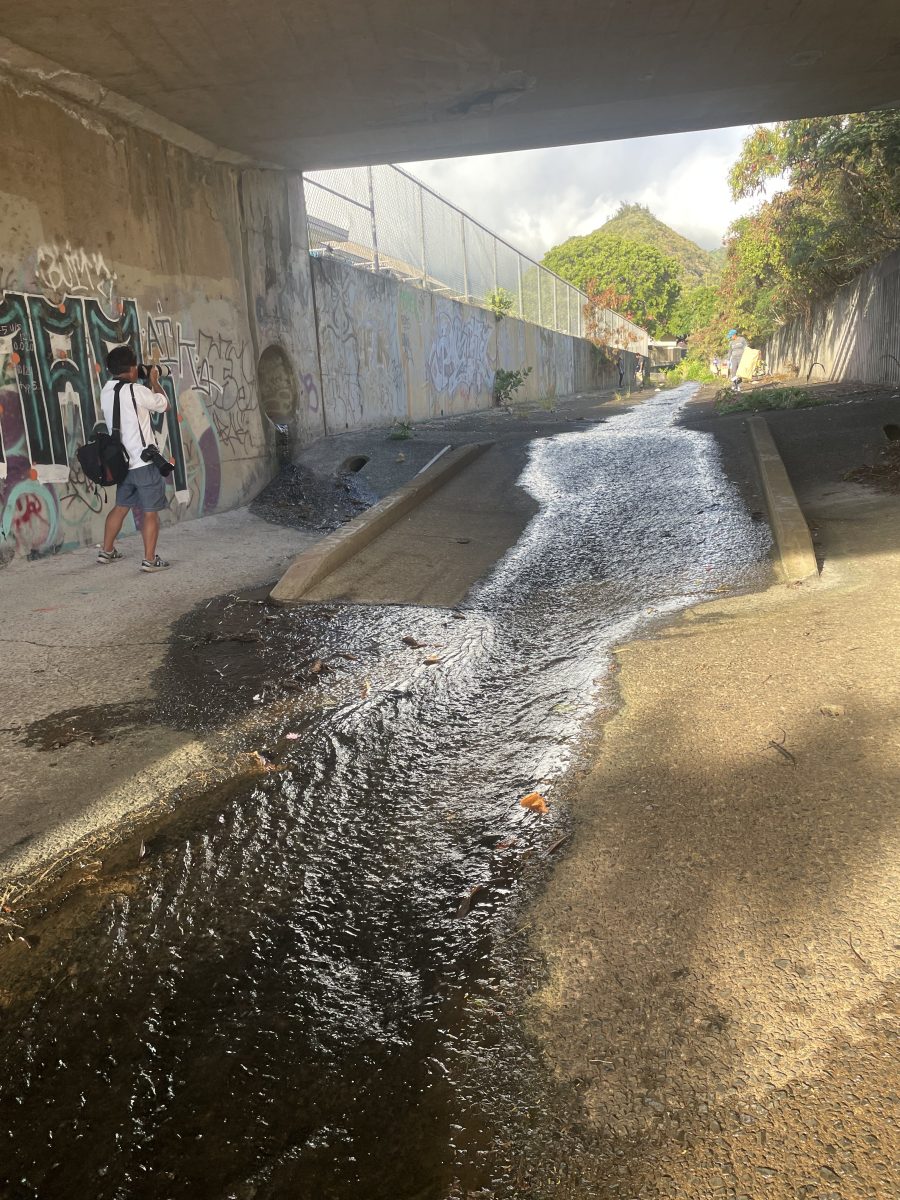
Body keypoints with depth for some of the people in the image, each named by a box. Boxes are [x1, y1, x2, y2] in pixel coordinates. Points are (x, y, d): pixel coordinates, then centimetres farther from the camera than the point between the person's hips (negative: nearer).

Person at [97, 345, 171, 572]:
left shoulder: (106, 391, 8)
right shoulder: (136, 390, -16)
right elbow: (164, 404, -2)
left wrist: (148, 384, 19)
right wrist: (154, 381, 11)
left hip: (123, 461, 8)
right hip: (144, 461, -8)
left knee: (121, 507, 20)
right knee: (150, 512, 0)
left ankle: (106, 551, 28)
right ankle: (150, 560, 1)